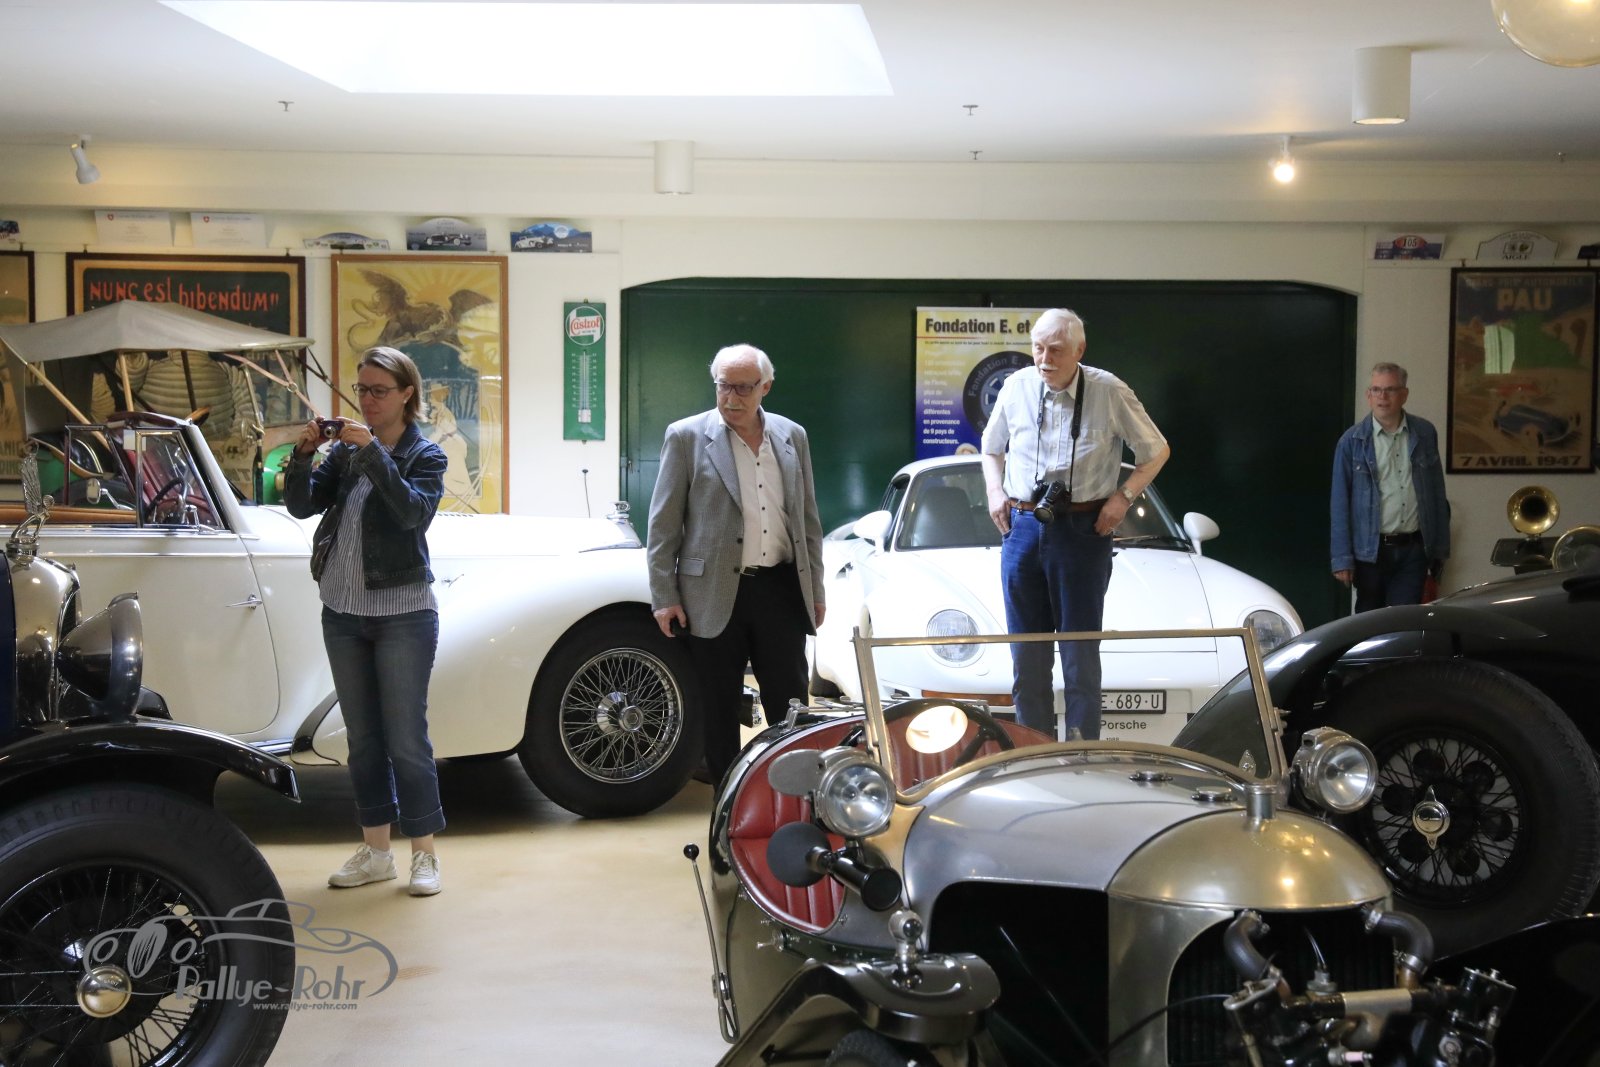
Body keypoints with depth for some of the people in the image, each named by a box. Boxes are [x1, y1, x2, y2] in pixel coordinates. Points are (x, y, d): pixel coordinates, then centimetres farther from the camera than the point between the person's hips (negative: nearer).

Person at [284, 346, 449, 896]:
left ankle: (425, 854, 8)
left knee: (405, 738, -3)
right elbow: (302, 505, 0)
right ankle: (375, 851, 21)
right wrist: (303, 454, -16)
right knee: (363, 737, 11)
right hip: (343, 611, 5)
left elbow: (415, 511, -22)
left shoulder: (425, 454, -4)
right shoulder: (346, 449, 8)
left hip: (402, 614, -5)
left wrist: (374, 452, -27)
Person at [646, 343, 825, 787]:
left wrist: (816, 589, 13)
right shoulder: (687, 436, -3)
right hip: (715, 595, -3)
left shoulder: (792, 436, 8)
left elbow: (808, 519, 14)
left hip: (781, 589, 3)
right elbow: (663, 524, -3)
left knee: (790, 706, 7)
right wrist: (664, 597, -7)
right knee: (719, 712, 6)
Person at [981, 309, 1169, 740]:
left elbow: (1156, 451, 8)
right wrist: (994, 490, 5)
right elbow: (992, 448, 21)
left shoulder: (1109, 392, -4)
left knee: (1081, 652, -1)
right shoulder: (1017, 387, 4)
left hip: (1083, 529, -3)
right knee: (1026, 654, 7)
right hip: (1021, 526, 3)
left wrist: (1123, 496, -4)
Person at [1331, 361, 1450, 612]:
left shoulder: (1425, 434, 5)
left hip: (1414, 551, 1)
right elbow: (1340, 504, -3)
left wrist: (1440, 548, 9)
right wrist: (1342, 558, -8)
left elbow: (1437, 495, 10)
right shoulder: (1352, 441, -3)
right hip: (1370, 551, -1)